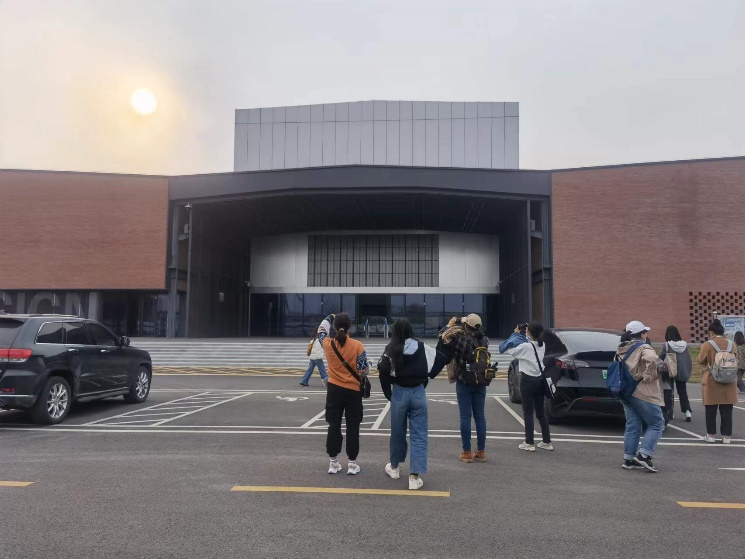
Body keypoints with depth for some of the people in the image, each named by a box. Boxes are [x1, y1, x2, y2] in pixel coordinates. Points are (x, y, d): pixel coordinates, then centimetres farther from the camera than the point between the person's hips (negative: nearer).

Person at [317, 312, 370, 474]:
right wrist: (369, 366, 10)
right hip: (353, 391, -2)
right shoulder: (357, 345, -14)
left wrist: (329, 317, 30)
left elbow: (321, 330, 16)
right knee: (352, 427, 7)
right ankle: (352, 463, 13)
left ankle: (333, 462, 17)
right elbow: (364, 370, -12)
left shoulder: (328, 344, -6)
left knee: (334, 425, 11)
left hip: (334, 390, 2)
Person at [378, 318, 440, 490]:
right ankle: (414, 476, 0)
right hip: (418, 393, 1)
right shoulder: (421, 347, -2)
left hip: (399, 393, -1)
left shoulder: (391, 349, -8)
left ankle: (394, 467, 35)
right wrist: (427, 377, 7)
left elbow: (383, 372, -18)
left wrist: (388, 394, -7)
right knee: (419, 435, 4)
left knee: (398, 432, 17)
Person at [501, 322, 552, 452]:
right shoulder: (542, 345, 1)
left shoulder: (525, 347, -18)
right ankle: (547, 442, 19)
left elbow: (506, 348, -11)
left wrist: (516, 334, -3)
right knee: (541, 412, 14)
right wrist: (521, 334, 7)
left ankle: (529, 443, 5)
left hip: (528, 380, -6)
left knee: (528, 413, 1)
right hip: (540, 379, 6)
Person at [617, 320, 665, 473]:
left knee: (632, 426, 12)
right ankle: (643, 455, -5)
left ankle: (629, 459, 13)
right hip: (642, 393, -8)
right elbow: (651, 359, -32)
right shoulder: (643, 348, -11)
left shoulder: (622, 350, 14)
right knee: (657, 424, 4)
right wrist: (648, 376, -21)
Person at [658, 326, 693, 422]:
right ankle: (688, 411, -3)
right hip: (682, 372, 4)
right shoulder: (684, 344, 1)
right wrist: (688, 371, 14)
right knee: (682, 392, 13)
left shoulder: (667, 345, -12)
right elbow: (689, 360, 6)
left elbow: (660, 359, -11)